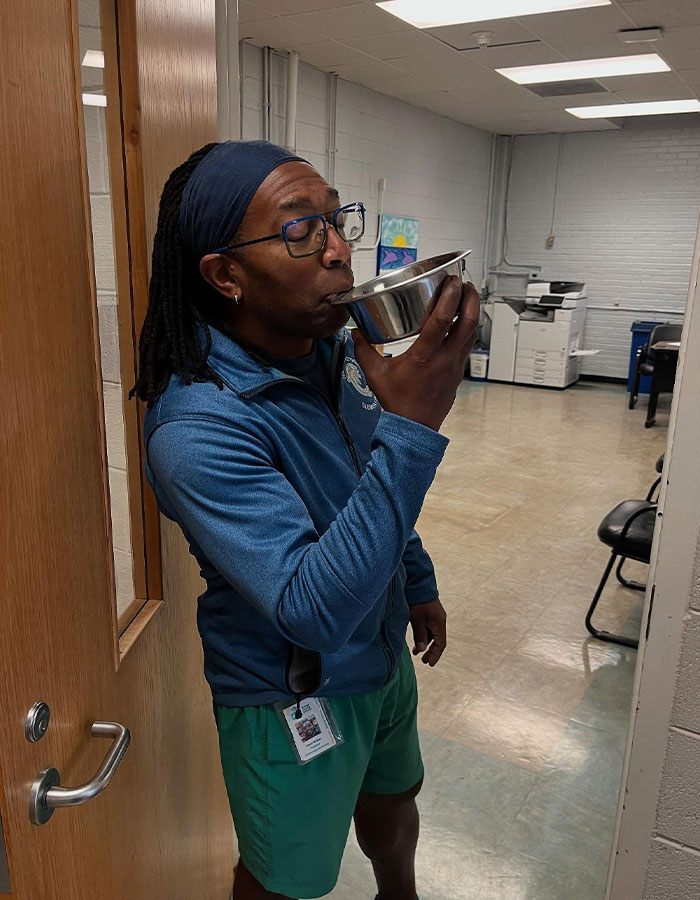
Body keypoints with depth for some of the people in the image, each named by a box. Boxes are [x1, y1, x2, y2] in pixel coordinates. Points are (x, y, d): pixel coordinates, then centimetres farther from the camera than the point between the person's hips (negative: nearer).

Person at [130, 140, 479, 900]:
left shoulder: (344, 350, -8)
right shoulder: (196, 428, -33)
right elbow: (314, 609, -38)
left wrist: (418, 583, 16)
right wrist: (411, 429, -44)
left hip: (384, 655, 7)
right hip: (290, 696, -7)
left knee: (392, 802, 33)